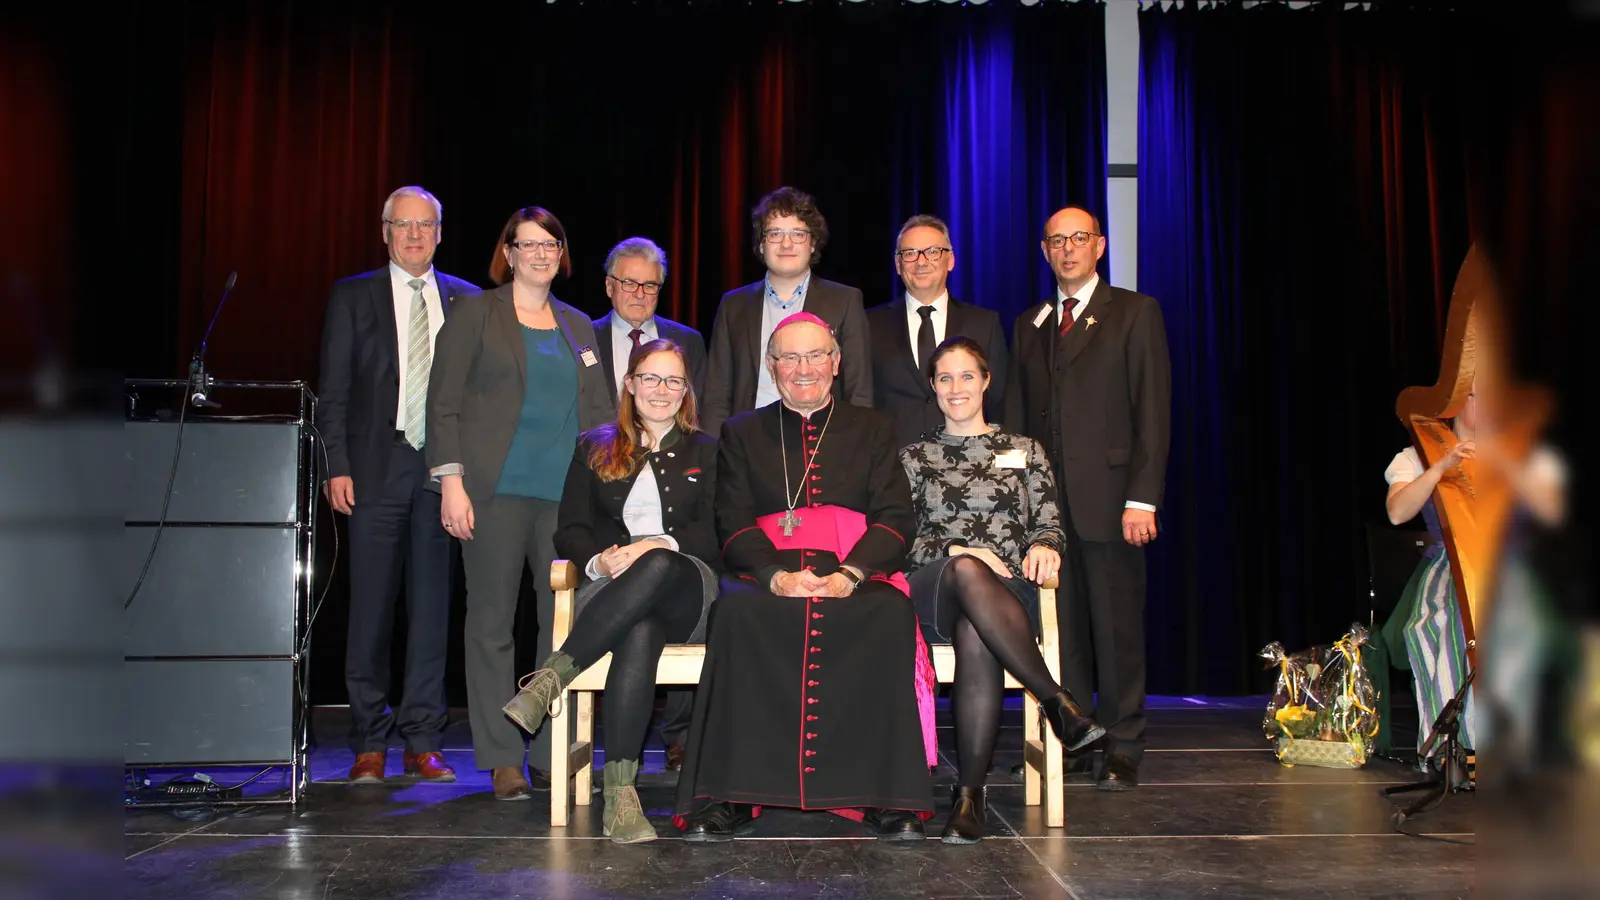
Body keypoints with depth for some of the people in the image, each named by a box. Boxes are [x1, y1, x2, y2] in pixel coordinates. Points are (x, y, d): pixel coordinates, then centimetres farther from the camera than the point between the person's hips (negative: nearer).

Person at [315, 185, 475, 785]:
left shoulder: (467, 301, 11)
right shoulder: (352, 297, 8)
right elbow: (333, 391, 4)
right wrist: (338, 467, -5)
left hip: (443, 467, 1)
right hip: (376, 467, -1)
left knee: (432, 605, 3)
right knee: (371, 606, 1)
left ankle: (423, 743, 11)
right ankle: (369, 744, 10)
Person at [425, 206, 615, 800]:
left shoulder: (578, 327, 19)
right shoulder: (475, 314, 6)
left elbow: (599, 411, 19)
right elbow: (443, 403, 0)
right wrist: (451, 480, -9)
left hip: (568, 494, 4)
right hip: (497, 491, -3)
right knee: (492, 620, 0)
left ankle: (552, 756, 8)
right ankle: (502, 759, 8)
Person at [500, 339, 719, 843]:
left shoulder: (705, 452, 22)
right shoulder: (594, 448, 23)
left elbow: (716, 532, 7)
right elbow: (570, 532, 13)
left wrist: (658, 545, -14)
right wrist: (599, 559, -11)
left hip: (687, 589, 0)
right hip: (612, 590, 0)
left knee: (658, 566, -40)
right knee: (640, 632, -39)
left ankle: (554, 675, -42)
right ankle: (620, 789, -44)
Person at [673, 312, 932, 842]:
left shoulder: (872, 430, 19)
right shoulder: (742, 434, 19)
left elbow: (895, 518, 6)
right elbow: (733, 525, 6)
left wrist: (848, 576, -14)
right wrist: (778, 576, -15)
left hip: (856, 581, 0)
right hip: (769, 577, 0)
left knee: (891, 611, -34)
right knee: (737, 610, -34)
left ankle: (889, 798, -27)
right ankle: (730, 798, -29)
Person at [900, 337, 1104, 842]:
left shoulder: (1024, 451, 21)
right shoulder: (915, 457, 20)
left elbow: (1049, 525, 14)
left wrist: (1044, 546, -11)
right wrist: (954, 551, -10)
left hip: (1007, 594, 0)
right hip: (932, 592, 0)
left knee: (975, 637, -39)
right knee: (965, 572, -41)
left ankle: (970, 792, -36)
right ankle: (1057, 702, -35)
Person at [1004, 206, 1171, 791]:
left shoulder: (1135, 312, 5)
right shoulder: (1028, 325, 18)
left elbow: (1153, 410, -3)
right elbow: (1015, 417, 16)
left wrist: (1143, 497, -12)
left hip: (1108, 495, -4)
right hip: (1044, 497, 4)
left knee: (1117, 625, 0)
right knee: (1060, 626, 6)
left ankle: (1122, 748, 9)